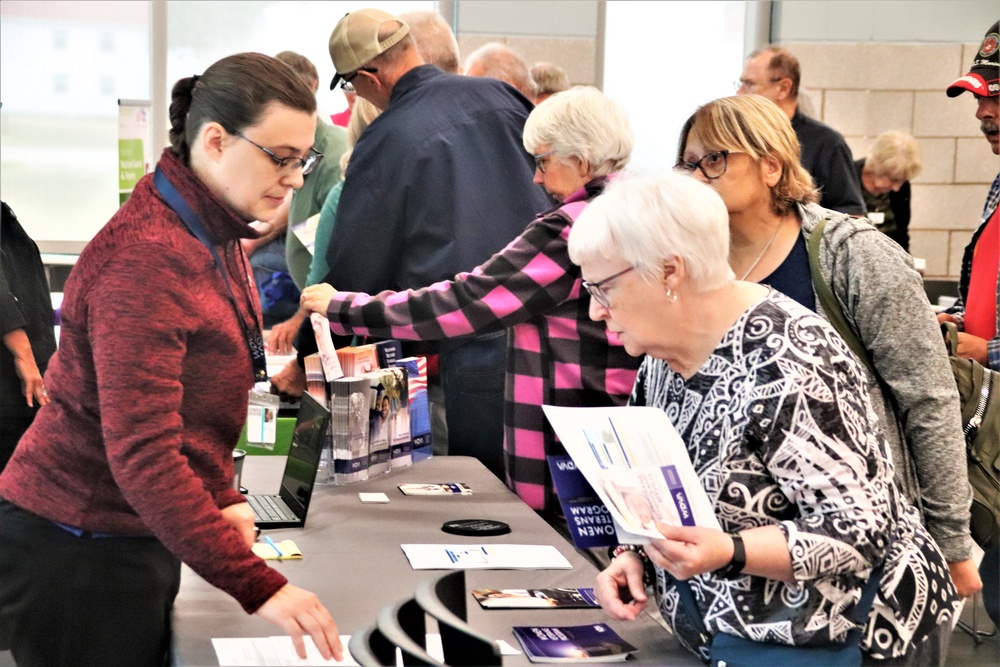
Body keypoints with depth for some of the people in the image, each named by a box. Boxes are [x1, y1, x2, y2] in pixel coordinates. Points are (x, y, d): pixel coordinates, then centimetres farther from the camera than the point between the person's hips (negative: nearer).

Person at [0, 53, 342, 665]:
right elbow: (142, 454, -29)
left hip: (137, 541, 9)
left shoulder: (215, 236, 8)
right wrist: (259, 587, -33)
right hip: (77, 554, -9)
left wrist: (222, 498, 2)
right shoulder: (147, 257, -23)